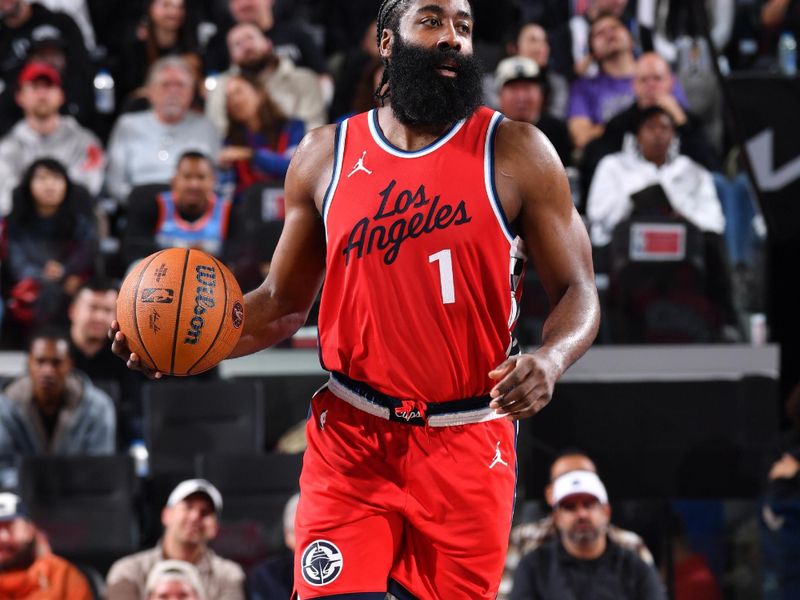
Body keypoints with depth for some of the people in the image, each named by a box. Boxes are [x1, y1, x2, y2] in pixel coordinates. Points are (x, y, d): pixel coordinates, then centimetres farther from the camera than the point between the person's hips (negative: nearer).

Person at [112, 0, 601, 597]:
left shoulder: (516, 153, -2)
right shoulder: (325, 155, 6)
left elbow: (577, 291, 1)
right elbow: (283, 303, 14)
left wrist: (550, 359, -21)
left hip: (468, 447, -1)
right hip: (351, 437, 1)